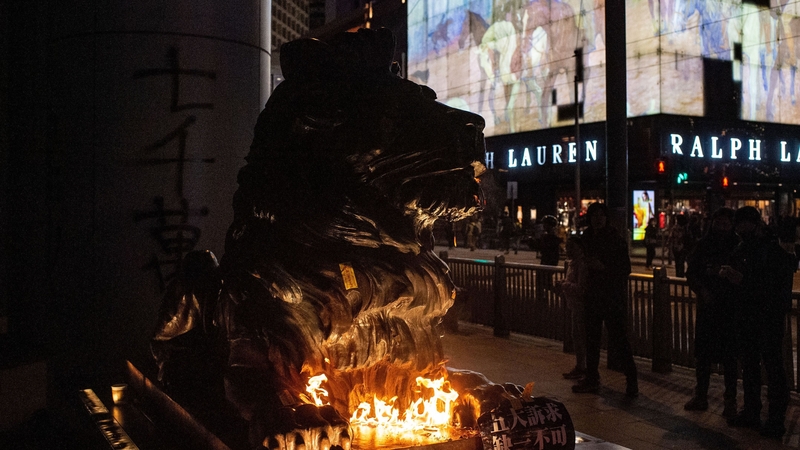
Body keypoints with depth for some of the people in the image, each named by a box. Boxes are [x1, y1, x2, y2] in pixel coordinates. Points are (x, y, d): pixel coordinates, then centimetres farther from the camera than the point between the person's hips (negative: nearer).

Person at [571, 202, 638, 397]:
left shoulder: (616, 239, -10)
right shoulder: (588, 237, 7)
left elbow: (626, 269, -12)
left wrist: (603, 266, -21)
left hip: (613, 297, -6)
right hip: (593, 295, 7)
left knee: (618, 340, -6)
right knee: (591, 339, 13)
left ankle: (632, 380, 5)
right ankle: (591, 379, 24)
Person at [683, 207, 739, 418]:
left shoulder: (739, 247, -3)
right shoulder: (703, 245, 4)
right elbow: (691, 273, 8)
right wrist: (701, 290, -8)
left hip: (730, 308, -3)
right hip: (707, 307, 3)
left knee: (729, 356, 3)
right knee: (702, 353, 8)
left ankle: (730, 400, 16)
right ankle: (700, 397, 21)